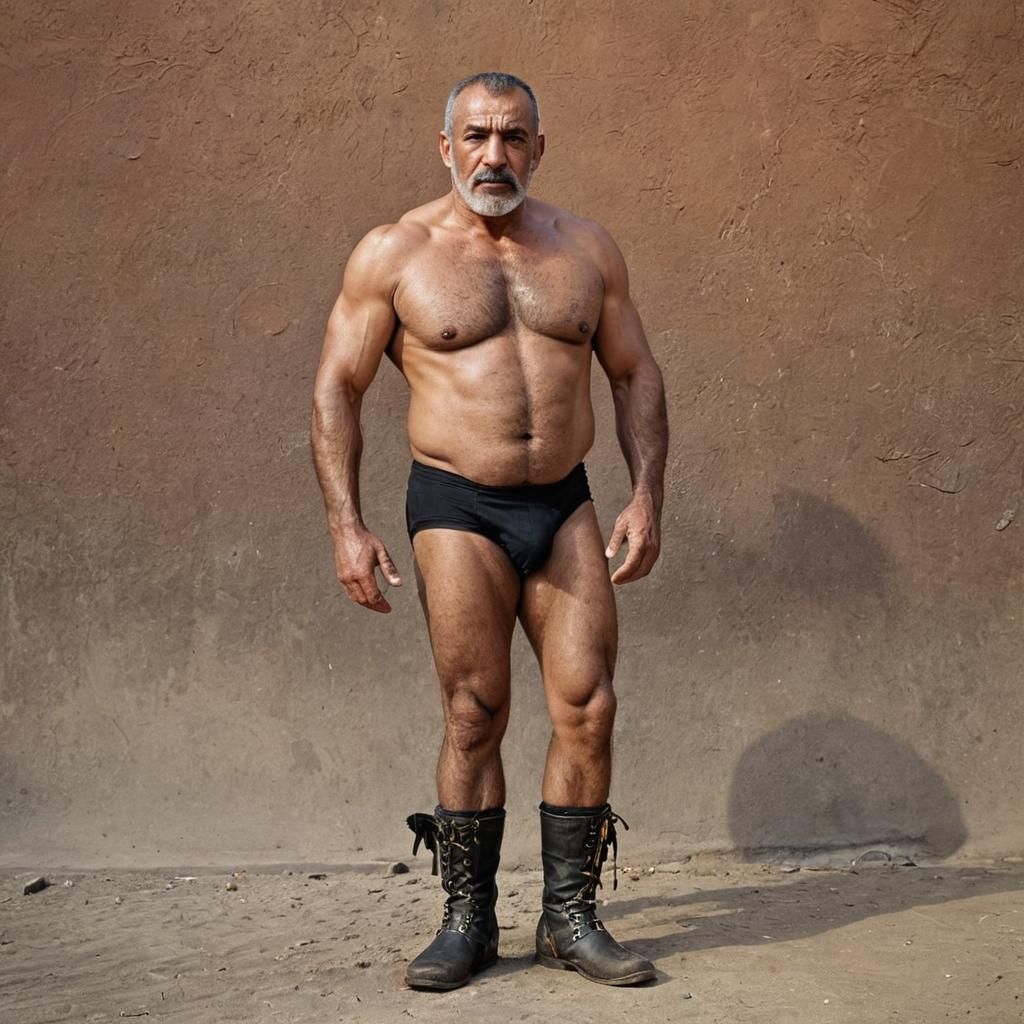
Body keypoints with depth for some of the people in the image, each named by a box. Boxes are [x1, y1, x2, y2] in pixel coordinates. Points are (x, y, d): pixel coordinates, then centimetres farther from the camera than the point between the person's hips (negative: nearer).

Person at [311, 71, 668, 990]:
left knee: (588, 708, -2)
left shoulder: (586, 248, 8)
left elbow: (636, 374, 13)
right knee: (475, 716, -3)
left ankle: (570, 918, 11)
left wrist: (647, 495, 2)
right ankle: (468, 921, 12)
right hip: (458, 508, -3)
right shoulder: (395, 254, -1)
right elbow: (337, 388, 0)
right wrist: (346, 524, -8)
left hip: (565, 508, 3)